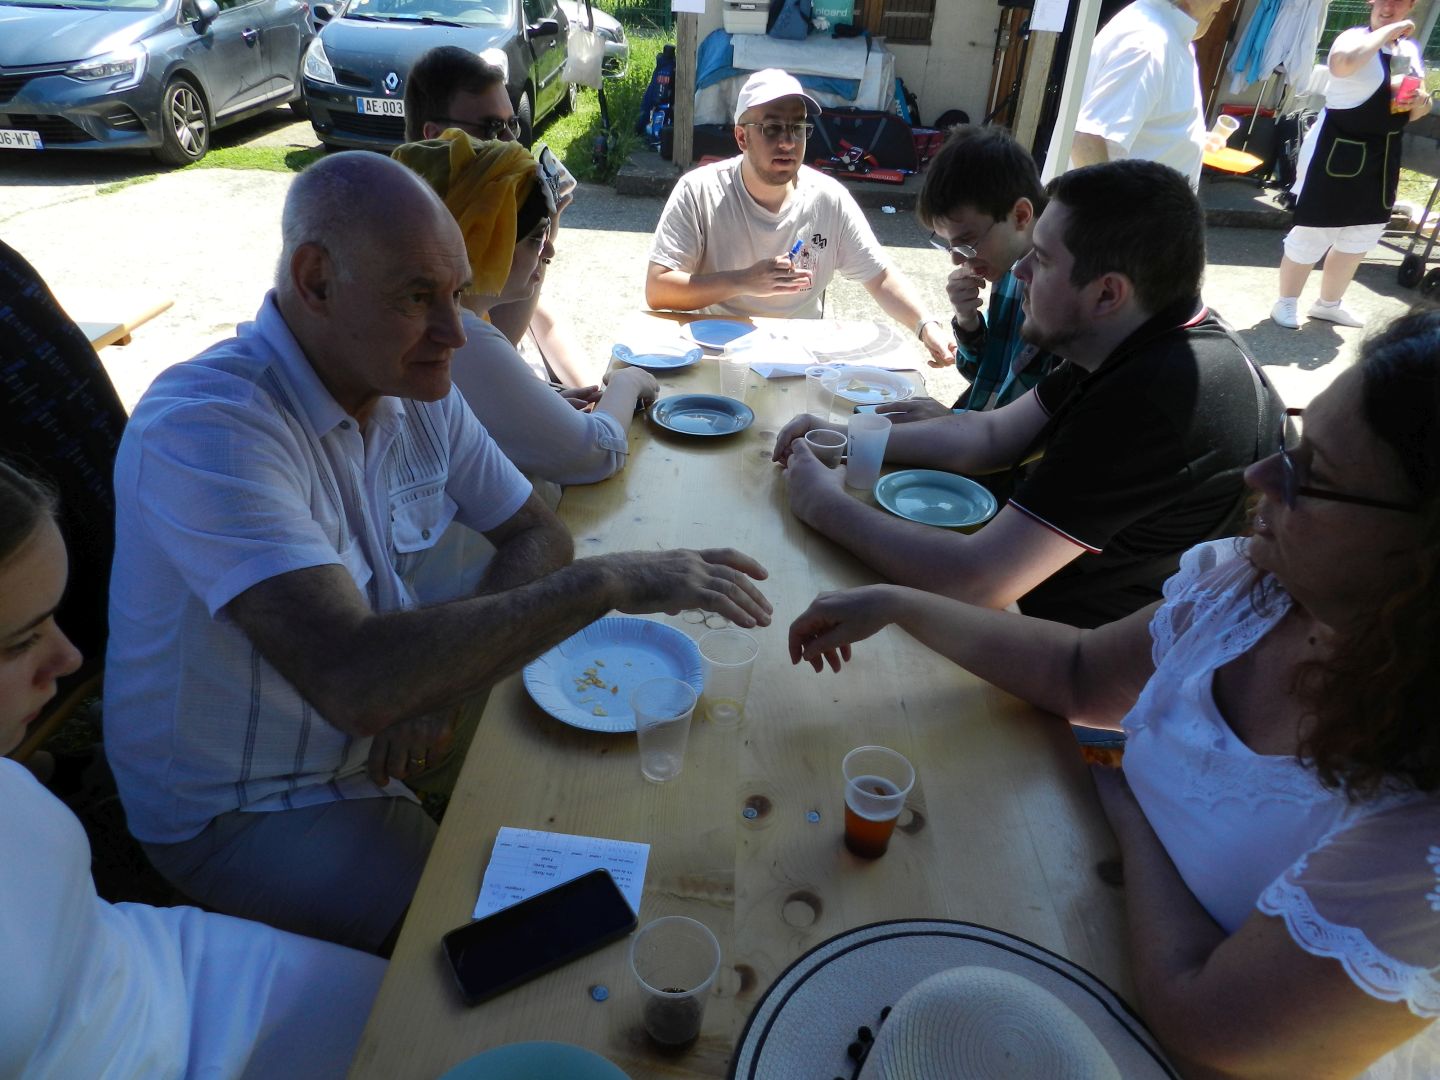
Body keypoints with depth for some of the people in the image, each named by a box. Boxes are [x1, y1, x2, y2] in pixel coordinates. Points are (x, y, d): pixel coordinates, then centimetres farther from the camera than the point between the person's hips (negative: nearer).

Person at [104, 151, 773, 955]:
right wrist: (606, 581, -37)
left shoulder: (419, 391, -5)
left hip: (377, 735, 7)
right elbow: (353, 683, -41)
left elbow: (539, 536, 0)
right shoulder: (207, 429, -30)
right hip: (244, 812, -6)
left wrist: (441, 674, -17)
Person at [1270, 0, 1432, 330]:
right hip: (1337, 151, -8)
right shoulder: (1355, 38, -12)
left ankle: (1328, 304, 32)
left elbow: (1417, 108, 19)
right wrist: (1387, 31, -27)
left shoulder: (1410, 49, 11)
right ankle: (1286, 303, 16)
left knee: (1361, 236, 17)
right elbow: (1342, 63, -38)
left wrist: (1421, 103, -4)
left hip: (1383, 156, 8)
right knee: (1312, 233, -1)